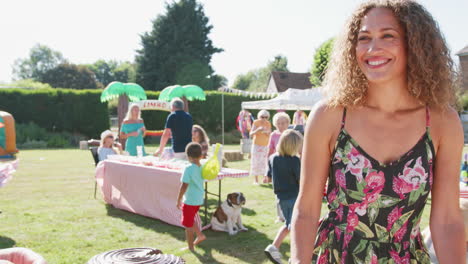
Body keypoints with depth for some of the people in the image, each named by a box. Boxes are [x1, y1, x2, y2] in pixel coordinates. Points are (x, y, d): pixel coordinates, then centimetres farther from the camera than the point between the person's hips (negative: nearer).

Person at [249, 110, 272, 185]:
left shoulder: (268, 124, -3)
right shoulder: (256, 123, -12)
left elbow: (270, 136, -1)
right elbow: (251, 134, -17)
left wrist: (267, 133, -23)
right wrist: (258, 130, -33)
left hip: (265, 145, 2)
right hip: (256, 145, -2)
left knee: (265, 161, -4)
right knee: (256, 162, -3)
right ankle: (256, 180, 4)